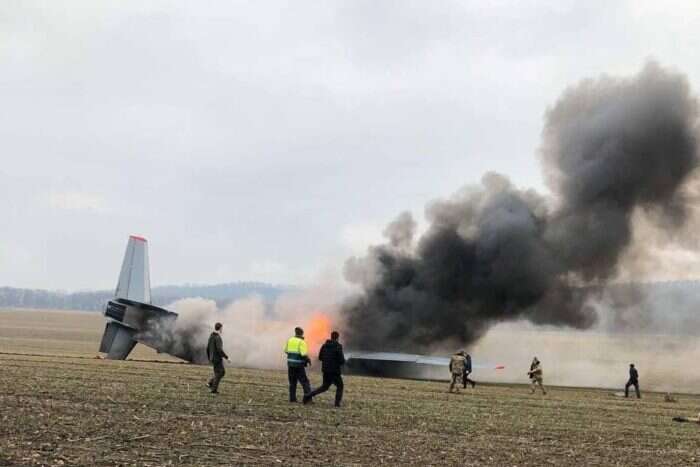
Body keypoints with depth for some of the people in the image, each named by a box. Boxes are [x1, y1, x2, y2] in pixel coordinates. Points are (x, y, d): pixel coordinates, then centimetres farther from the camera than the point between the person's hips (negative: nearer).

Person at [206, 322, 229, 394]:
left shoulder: (211, 336, 10)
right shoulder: (218, 337, -19)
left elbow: (208, 348, 15)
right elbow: (219, 349, -26)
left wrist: (209, 358, 23)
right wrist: (226, 357, -18)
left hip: (213, 358, 9)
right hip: (218, 359, -9)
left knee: (222, 372, 16)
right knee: (218, 374, 1)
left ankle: (210, 383, 8)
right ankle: (214, 389, 2)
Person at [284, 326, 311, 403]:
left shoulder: (290, 340, 5)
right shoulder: (301, 342, -12)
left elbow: (286, 351, 16)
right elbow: (304, 354, -20)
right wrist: (308, 360, -3)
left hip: (290, 362, 5)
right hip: (299, 365, -5)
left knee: (292, 382, 14)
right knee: (304, 382, 0)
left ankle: (292, 398, 10)